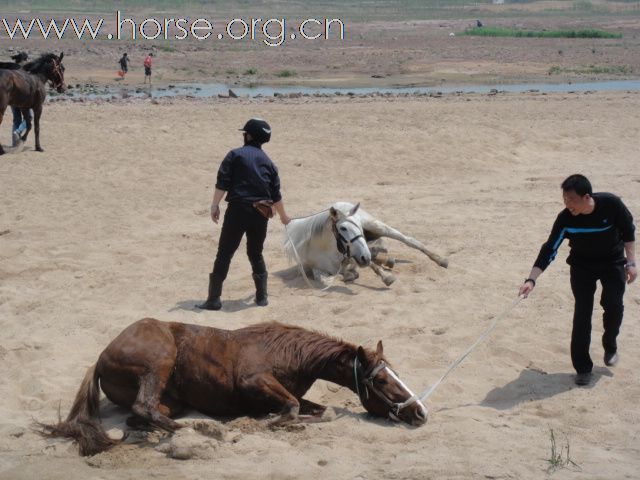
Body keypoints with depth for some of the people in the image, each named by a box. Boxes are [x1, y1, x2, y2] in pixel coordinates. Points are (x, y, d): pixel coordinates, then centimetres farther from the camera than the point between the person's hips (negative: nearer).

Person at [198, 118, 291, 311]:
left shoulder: (235, 155, 0)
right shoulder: (268, 162, 13)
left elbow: (222, 183, -8)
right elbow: (276, 195, 17)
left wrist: (215, 205, -3)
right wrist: (283, 217, 29)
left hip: (238, 209, -4)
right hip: (261, 213, 4)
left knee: (224, 253, -2)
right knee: (256, 254, 19)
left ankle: (214, 299, -4)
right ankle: (262, 297, 17)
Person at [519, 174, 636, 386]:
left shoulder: (611, 204, -26)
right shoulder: (566, 219, -26)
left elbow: (628, 231, -9)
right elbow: (549, 250, -24)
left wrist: (631, 263, -9)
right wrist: (531, 279, -32)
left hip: (613, 261, 0)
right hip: (582, 265, 0)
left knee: (614, 305, -10)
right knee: (582, 313, -8)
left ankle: (610, 345, 22)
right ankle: (582, 367, 0)